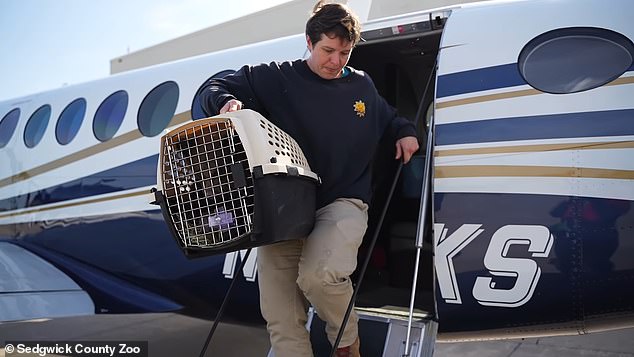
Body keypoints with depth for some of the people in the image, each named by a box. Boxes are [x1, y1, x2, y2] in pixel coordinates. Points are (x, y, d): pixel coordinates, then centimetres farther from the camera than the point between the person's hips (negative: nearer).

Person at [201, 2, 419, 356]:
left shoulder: (362, 85, 12)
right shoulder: (277, 78, 1)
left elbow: (388, 116, 33)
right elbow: (216, 88, 4)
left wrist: (405, 131, 13)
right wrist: (228, 102, -18)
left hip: (342, 203, 0)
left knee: (318, 275, -30)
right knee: (280, 319, -3)